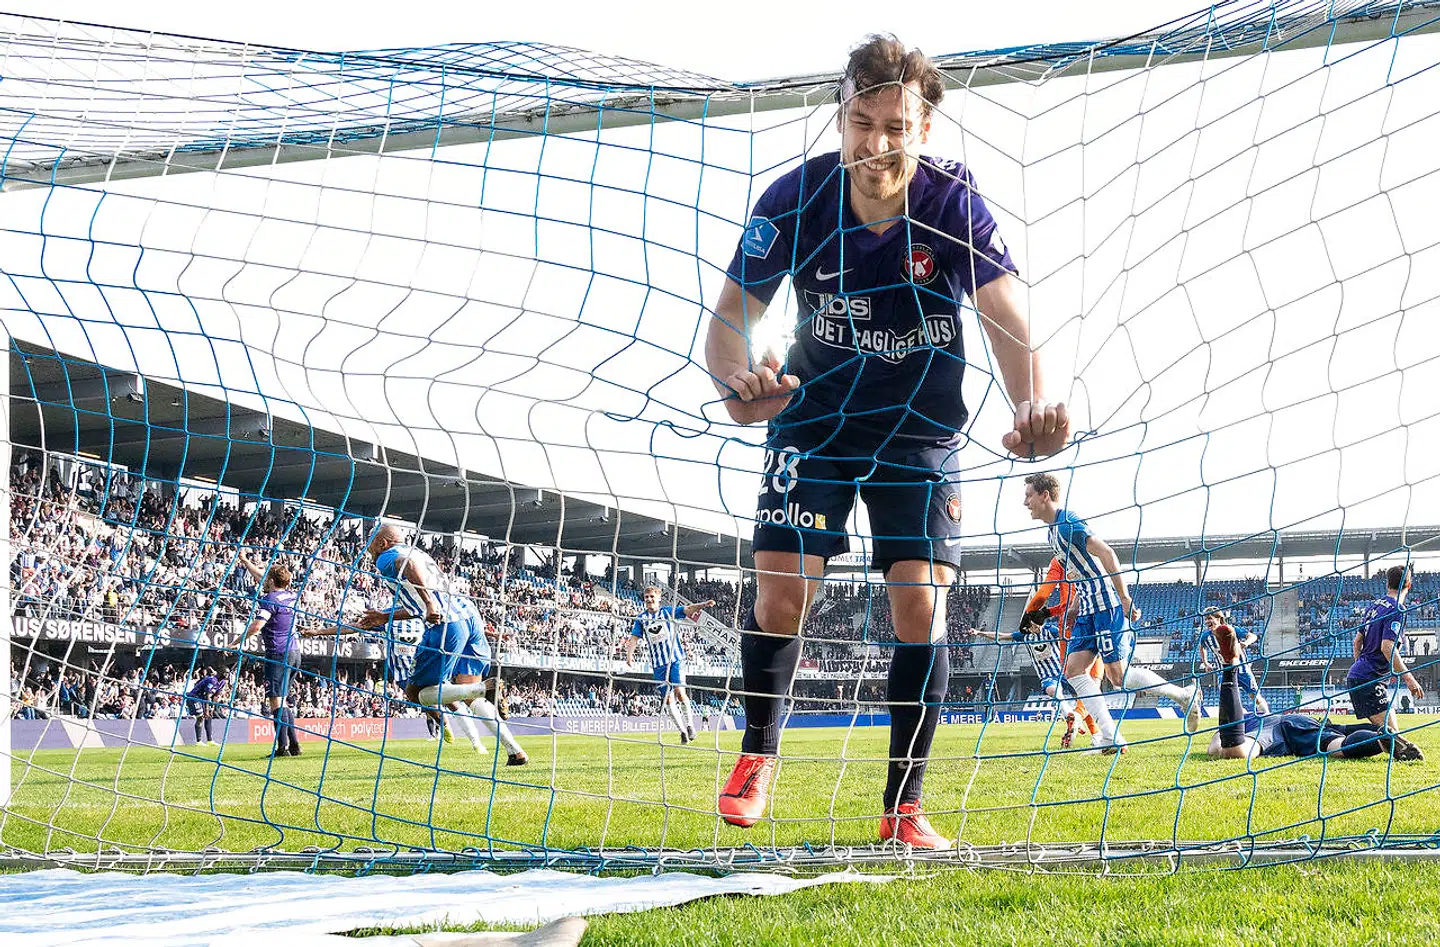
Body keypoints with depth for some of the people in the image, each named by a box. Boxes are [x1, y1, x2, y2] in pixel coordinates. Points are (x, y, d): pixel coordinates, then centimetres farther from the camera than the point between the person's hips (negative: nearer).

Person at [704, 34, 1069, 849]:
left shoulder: (955, 203, -21)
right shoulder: (794, 201, -18)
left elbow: (1009, 324, -29)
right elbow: (732, 314, -14)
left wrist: (1033, 409, -51)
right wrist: (737, 379, -38)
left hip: (922, 430, 0)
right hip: (814, 417, 1)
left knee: (921, 604, -9)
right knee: (782, 594, -8)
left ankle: (905, 807, 4)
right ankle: (760, 753, 20)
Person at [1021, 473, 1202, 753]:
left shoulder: (1067, 524, -15)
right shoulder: (1053, 530, 15)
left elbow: (1107, 554, -22)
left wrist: (1124, 599, -24)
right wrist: (1074, 606, 18)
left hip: (1107, 604, -10)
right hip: (1088, 609, 10)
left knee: (1118, 676, -8)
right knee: (1074, 670, -2)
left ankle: (1186, 694, 10)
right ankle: (1110, 740, -6)